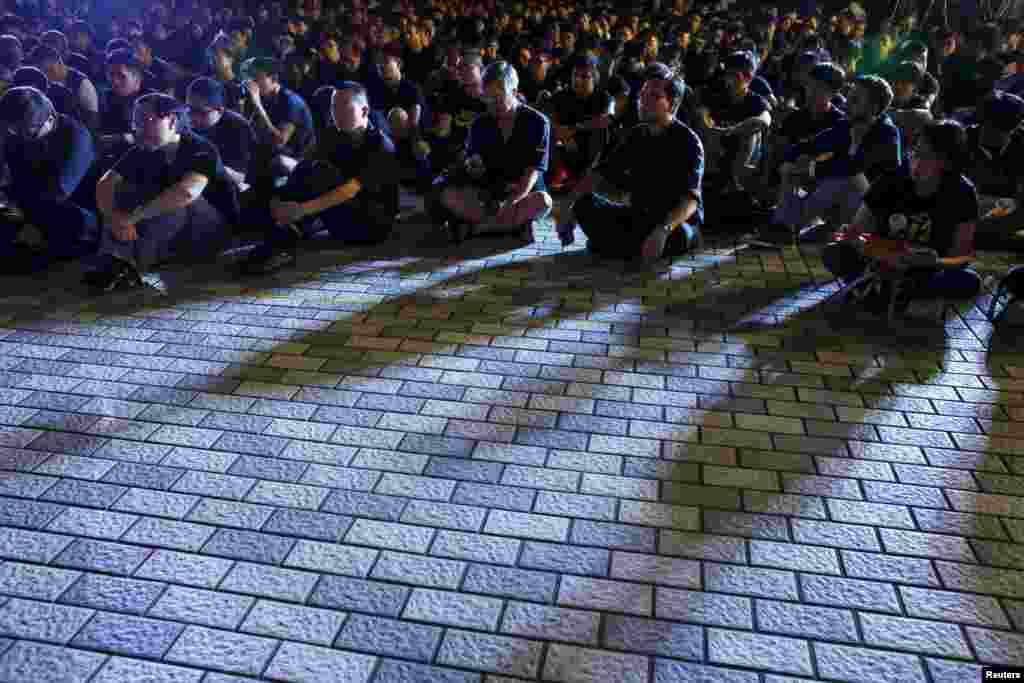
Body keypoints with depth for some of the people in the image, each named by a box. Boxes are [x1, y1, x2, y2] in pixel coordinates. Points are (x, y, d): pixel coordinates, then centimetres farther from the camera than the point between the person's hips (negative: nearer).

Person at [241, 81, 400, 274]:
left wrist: (303, 209, -37)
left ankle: (282, 245, -31)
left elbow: (351, 190, -27)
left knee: (321, 175, -27)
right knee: (305, 171, -12)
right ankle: (280, 244, -23)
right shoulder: (332, 136, 5)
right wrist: (282, 200, -26)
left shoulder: (381, 146, -15)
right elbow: (307, 171, -7)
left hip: (373, 224, -7)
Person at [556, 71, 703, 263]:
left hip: (677, 221, -5)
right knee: (584, 203, -7)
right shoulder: (638, 134, 5)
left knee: (676, 235, -40)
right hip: (639, 216, 5)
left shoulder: (687, 141, -15)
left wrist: (663, 230, -46)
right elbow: (600, 172, 3)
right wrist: (568, 206, -10)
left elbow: (690, 199, -28)